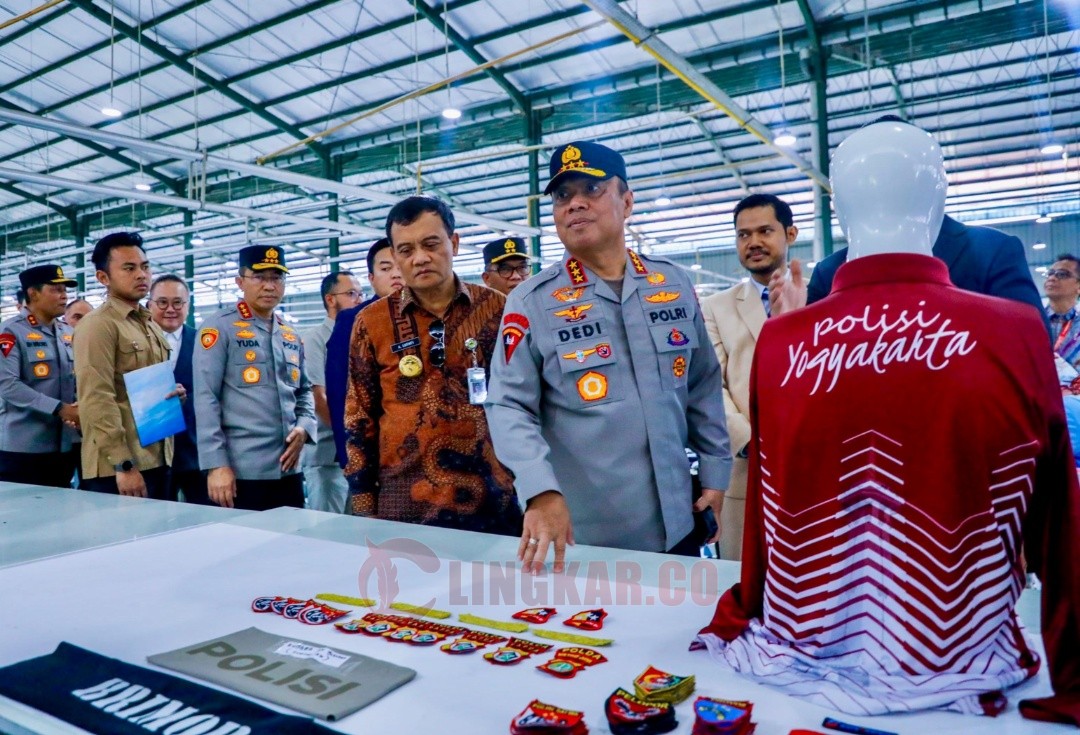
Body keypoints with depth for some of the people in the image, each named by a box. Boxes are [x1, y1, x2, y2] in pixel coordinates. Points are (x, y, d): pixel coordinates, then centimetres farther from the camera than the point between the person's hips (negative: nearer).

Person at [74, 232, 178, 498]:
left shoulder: (151, 325, 15)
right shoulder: (97, 325, -11)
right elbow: (97, 400, -18)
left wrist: (173, 393, 2)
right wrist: (123, 464, -21)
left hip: (156, 460, 8)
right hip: (117, 467, -8)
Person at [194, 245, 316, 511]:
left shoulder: (291, 336, 14)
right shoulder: (218, 328, -6)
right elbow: (205, 399, -10)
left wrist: (304, 427, 0)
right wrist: (216, 463, -15)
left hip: (289, 470, 6)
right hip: (242, 472, -6)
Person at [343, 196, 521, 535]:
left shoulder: (497, 309, 0)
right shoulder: (372, 322, 0)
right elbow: (360, 416, 5)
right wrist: (363, 504, 4)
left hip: (495, 502, 0)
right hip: (405, 505, 0)